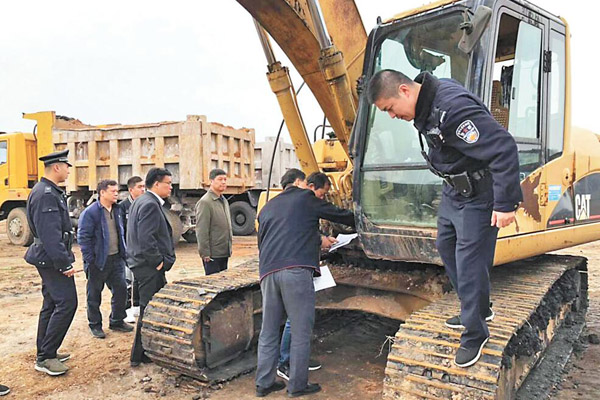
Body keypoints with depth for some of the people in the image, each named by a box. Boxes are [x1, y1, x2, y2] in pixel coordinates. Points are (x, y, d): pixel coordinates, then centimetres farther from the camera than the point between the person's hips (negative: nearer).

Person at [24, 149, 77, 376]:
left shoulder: (50, 192, 14)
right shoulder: (45, 195, -19)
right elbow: (50, 234, -25)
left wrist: (63, 258, 21)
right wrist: (64, 263, -22)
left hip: (49, 260, 11)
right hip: (52, 259, -11)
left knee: (51, 305, 16)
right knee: (66, 304, -8)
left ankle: (46, 353, 26)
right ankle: (45, 357, 1)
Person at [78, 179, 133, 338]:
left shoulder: (117, 210, 8)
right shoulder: (90, 212, -14)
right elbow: (83, 237, -14)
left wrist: (123, 252, 13)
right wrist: (90, 260, -16)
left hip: (116, 258, 6)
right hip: (98, 260, -6)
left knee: (121, 289, 9)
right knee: (94, 295, 8)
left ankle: (117, 321, 25)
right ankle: (95, 325, 23)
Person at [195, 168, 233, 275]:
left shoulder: (224, 201, 14)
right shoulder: (205, 202, -13)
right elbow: (201, 231, -17)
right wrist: (205, 254, -18)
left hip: (224, 253, 8)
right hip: (212, 254, -8)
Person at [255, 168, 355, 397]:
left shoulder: (267, 208, 26)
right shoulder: (306, 198, 11)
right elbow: (340, 215, 16)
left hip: (268, 271, 6)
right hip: (296, 270, -6)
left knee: (268, 331, 14)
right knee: (300, 331, 5)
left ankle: (264, 383, 21)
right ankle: (297, 386, 13)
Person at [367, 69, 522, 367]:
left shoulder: (452, 108, -32)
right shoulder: (425, 104, -1)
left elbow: (503, 148, -32)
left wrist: (505, 204, -29)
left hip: (478, 194, -10)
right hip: (453, 189, 10)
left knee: (469, 263, -4)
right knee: (446, 246, 19)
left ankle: (475, 334, 16)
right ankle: (477, 311, 36)